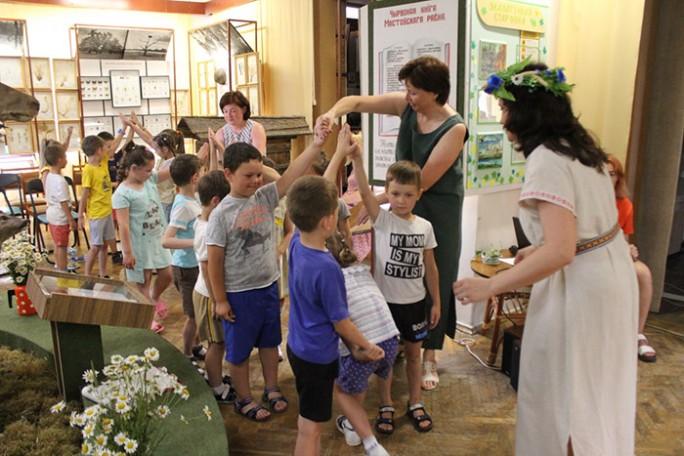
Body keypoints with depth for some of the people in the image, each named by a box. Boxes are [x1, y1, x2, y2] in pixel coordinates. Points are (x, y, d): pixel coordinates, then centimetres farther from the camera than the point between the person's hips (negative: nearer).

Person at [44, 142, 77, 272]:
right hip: (60, 217, -9)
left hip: (52, 215, 9)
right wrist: (71, 220, -19)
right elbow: (63, 203, -23)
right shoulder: (60, 181, -24)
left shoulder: (49, 176, 0)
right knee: (62, 246, 1)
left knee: (57, 245, 21)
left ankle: (58, 268, 35)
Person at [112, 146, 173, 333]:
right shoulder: (122, 193, -19)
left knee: (167, 275, 13)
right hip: (140, 245, -6)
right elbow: (123, 225, -20)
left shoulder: (151, 179, 0)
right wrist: (128, 252, -20)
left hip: (158, 240, 6)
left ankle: (155, 297, 43)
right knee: (143, 282, 9)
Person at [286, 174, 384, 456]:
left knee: (309, 422, 28)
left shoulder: (297, 241, -13)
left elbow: (314, 200, 6)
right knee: (310, 427, 10)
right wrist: (367, 346, -6)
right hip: (317, 355, -8)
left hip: (298, 346, 8)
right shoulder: (326, 268, -32)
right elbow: (340, 322, -19)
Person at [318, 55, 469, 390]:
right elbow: (358, 101, -4)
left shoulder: (454, 129, -21)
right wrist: (334, 112, -27)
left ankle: (429, 356, 19)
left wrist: (373, 200, -23)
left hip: (438, 209, -4)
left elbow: (423, 182, -23)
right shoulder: (406, 105, -6)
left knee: (434, 278, 4)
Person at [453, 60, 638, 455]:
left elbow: (560, 252, -30)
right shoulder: (579, 146, 6)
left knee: (560, 396, 9)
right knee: (597, 388, 25)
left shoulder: (547, 161, -23)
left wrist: (490, 286, -25)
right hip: (611, 271, 9)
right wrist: (538, 249, 16)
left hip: (579, 286, -9)